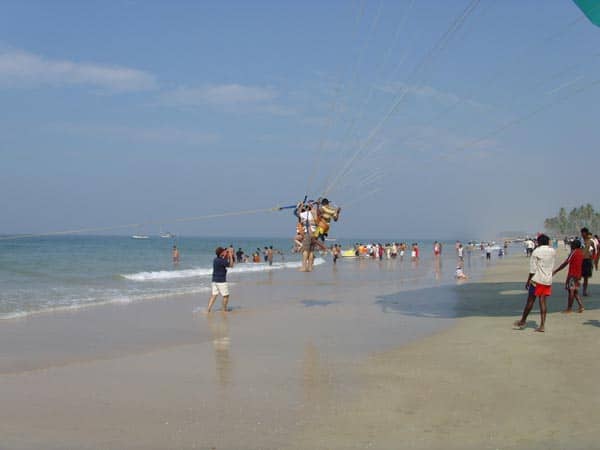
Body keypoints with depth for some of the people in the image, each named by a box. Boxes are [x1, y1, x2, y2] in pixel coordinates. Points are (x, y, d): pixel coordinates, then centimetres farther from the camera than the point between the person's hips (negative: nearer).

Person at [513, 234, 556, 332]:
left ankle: (523, 321, 16)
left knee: (530, 300, 5)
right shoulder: (553, 251, 5)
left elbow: (532, 269, -11)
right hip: (548, 280, 5)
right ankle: (542, 325, -2)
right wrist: (547, 244, 22)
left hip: (537, 280, -5)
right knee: (543, 302, 3)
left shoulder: (536, 252, -9)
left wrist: (528, 281, -3)